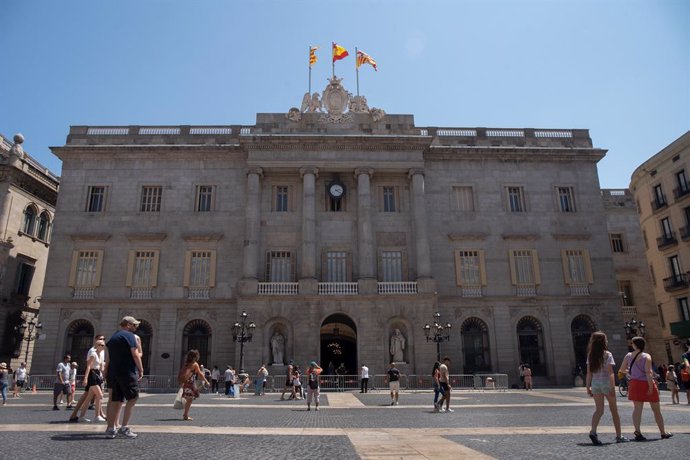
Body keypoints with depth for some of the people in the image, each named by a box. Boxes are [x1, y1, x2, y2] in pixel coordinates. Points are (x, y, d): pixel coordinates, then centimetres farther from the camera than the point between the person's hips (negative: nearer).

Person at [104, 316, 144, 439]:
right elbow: (136, 355, -12)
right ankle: (124, 428, -5)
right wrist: (141, 370, -5)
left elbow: (108, 359, 19)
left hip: (113, 372, 8)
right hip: (127, 372, -8)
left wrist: (107, 374, 23)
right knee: (132, 398, -2)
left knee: (115, 400, 10)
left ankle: (110, 429, 10)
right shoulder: (130, 336, -7)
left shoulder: (112, 337, 19)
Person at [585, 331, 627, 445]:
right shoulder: (607, 354, -8)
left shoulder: (590, 355, 6)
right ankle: (618, 436, 24)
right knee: (614, 410, 13)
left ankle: (593, 431, -20)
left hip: (595, 384, 3)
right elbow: (610, 372, -14)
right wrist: (613, 387, -15)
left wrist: (588, 387, 10)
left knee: (599, 410, 2)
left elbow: (589, 373, 6)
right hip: (606, 384, -3)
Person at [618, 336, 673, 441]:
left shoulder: (628, 356, -1)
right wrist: (651, 387, -18)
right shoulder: (646, 357, -11)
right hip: (646, 384, -3)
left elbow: (622, 369, 5)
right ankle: (663, 432, 23)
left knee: (637, 408, 2)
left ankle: (638, 431, -8)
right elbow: (648, 372, -19)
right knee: (656, 410, 12)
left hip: (635, 384, 3)